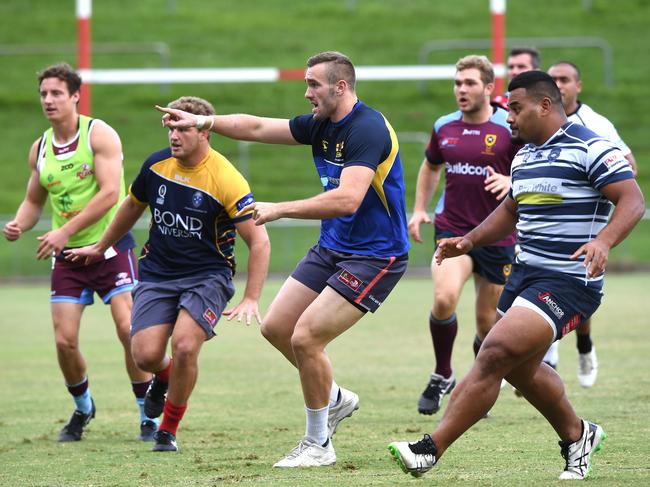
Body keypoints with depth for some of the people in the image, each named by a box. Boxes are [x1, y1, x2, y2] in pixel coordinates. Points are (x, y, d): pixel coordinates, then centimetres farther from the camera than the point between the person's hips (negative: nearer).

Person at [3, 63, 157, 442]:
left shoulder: (99, 134, -9)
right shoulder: (40, 148, 8)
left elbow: (109, 193, -19)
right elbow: (34, 201, 19)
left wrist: (65, 231, -24)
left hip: (109, 246, -4)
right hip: (67, 255, 5)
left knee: (129, 330, -14)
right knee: (65, 341, -4)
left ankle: (149, 416, 0)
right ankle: (83, 409, 21)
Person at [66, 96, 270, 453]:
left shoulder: (226, 180, -18)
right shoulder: (156, 165, -2)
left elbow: (259, 241, -16)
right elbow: (133, 206, 19)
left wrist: (251, 299, -22)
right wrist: (100, 247, 30)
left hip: (207, 276, -4)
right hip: (157, 273, 4)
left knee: (184, 346, -24)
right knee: (146, 354, -12)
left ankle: (169, 430, 0)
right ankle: (164, 376, 29)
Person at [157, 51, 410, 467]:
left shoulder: (367, 129, -23)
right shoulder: (321, 125, 5)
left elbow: (347, 199, -33)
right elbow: (257, 127, 14)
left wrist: (280, 209, -31)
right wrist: (203, 121, 5)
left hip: (375, 256, -9)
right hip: (332, 247, 9)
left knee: (306, 337, -15)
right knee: (276, 327, 8)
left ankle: (318, 445, 0)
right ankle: (336, 399, 28)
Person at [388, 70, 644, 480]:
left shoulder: (590, 148, -12)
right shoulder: (524, 155, 15)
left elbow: (633, 201, -18)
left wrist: (603, 241, -35)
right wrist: (471, 240, 14)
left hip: (568, 282, -10)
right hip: (525, 274, 10)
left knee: (495, 355, -18)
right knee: (520, 367, 18)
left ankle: (430, 451, -19)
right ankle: (577, 436, 41)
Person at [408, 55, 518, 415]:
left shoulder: (509, 128, -6)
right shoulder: (444, 128, 6)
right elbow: (430, 166, 25)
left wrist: (510, 182, -24)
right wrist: (419, 209, 14)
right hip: (452, 229, 1)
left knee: (488, 322, 6)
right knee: (444, 298, -24)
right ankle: (442, 376, -4)